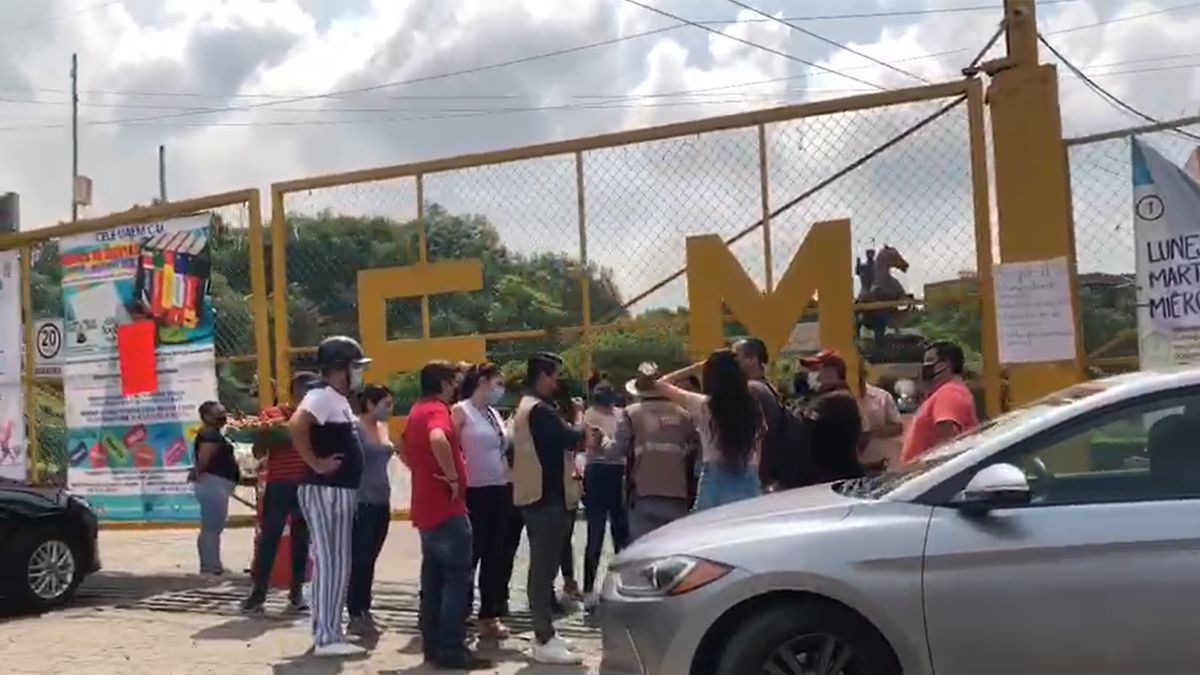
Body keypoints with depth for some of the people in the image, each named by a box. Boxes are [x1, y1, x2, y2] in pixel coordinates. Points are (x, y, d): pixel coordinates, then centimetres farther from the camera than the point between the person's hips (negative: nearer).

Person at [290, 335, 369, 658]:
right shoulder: (322, 395, -15)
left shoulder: (339, 398, 16)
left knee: (334, 563, 14)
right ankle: (327, 637, -2)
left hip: (339, 490, 10)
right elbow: (296, 425, -31)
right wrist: (317, 463, -25)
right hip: (326, 491, -10)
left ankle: (327, 631, 22)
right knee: (332, 563, -7)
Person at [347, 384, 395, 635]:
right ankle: (355, 615, 4)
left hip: (381, 502, 7)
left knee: (370, 560, 12)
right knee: (358, 560, -2)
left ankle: (365, 611, 19)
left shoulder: (383, 427, 12)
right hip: (361, 503, -7)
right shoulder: (355, 428, -11)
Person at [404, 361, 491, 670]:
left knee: (434, 578, 13)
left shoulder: (417, 411, 15)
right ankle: (452, 649, -4)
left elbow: (407, 448, 32)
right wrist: (452, 476, -26)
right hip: (446, 508, -10)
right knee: (457, 577, -5)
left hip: (426, 507, 10)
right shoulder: (437, 410, -15)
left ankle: (433, 645, 18)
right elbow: (438, 440, -37)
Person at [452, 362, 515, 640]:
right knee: (470, 556, -1)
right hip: (475, 493, -7)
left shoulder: (494, 413, 14)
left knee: (496, 557, 11)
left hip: (500, 491, 8)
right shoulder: (461, 411, -8)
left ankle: (489, 617, 21)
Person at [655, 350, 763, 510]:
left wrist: (694, 368, 11)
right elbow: (758, 452, 8)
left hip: (715, 481, -3)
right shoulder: (753, 408, 4)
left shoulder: (704, 405, -5)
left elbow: (662, 384, 5)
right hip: (749, 483, 3)